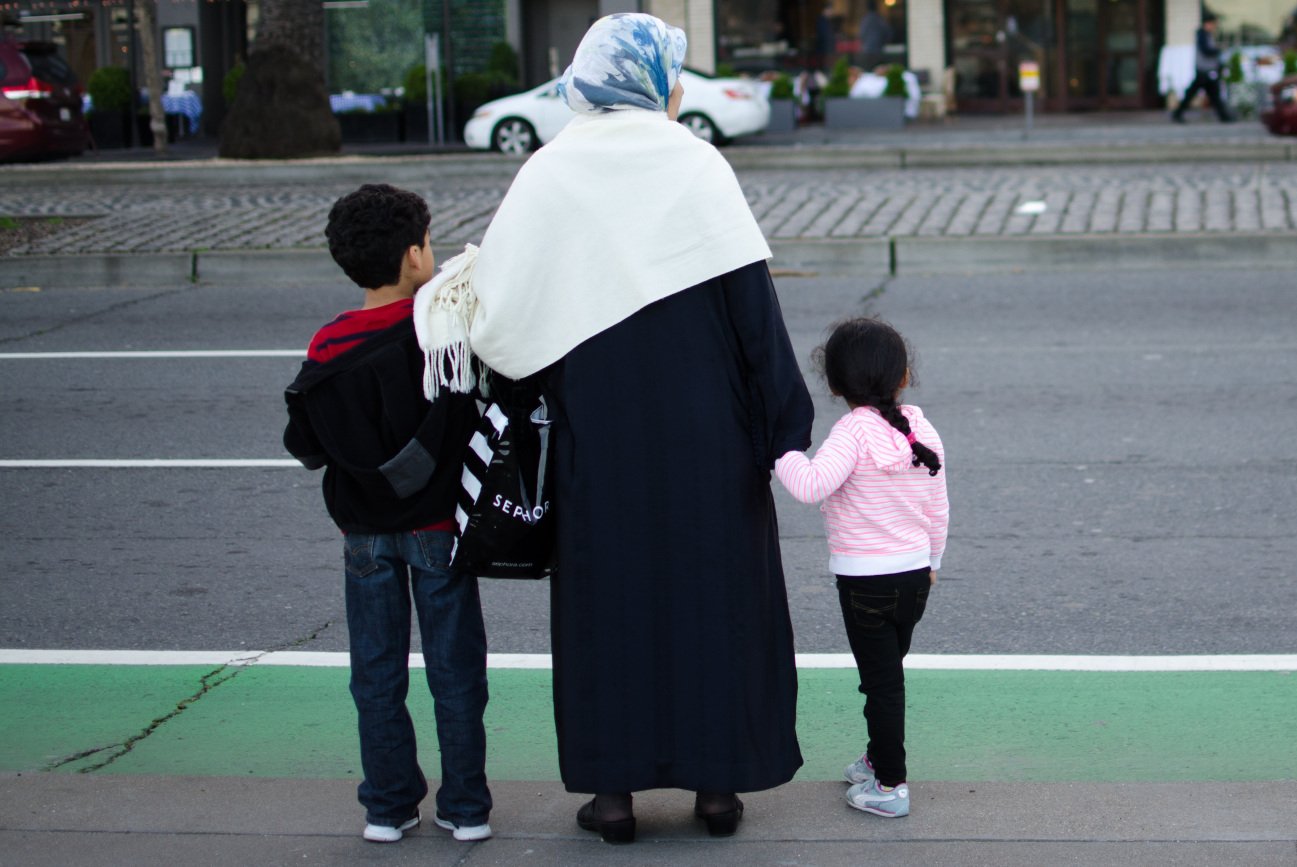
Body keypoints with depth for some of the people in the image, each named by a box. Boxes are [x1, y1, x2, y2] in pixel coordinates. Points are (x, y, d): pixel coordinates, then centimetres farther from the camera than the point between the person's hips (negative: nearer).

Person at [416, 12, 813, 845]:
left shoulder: (547, 176, -4)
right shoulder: (697, 166, -7)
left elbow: (506, 314, -10)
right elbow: (753, 305, -10)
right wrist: (783, 428, -4)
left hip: (598, 435, 1)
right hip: (704, 430, -1)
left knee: (609, 591, 12)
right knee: (714, 586, 12)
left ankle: (615, 785, 15)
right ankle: (719, 779, 17)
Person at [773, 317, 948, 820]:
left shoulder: (854, 432, -17)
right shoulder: (923, 432, 2)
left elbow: (811, 485, -32)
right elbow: (938, 511, 10)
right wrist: (931, 562, 24)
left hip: (865, 581, -6)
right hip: (915, 575, 6)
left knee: (881, 682, 2)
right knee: (889, 674, 22)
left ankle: (890, 785, 7)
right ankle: (878, 758, 38)